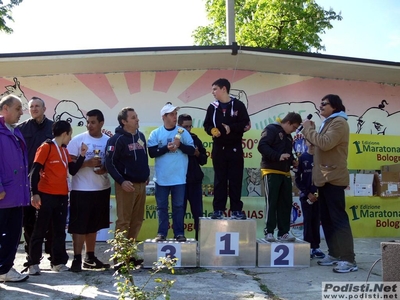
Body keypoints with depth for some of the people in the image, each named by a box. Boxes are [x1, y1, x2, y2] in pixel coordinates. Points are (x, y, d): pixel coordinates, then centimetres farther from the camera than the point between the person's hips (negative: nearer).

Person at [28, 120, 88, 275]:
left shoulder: (64, 150, 14)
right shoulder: (46, 147, -9)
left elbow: (73, 170, 12)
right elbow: (35, 171, -12)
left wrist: (82, 155, 3)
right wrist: (35, 193, -18)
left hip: (62, 195, 8)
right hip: (46, 195, -8)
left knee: (60, 230, 11)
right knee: (40, 230, 0)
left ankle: (58, 262, 19)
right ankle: (33, 263, 7)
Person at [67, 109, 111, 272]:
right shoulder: (78, 139, -6)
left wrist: (105, 168, -11)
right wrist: (87, 163, -21)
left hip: (102, 188, 4)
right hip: (81, 189, -4)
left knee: (93, 226, 14)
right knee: (79, 226, -3)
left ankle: (90, 257, 23)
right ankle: (77, 259, 4)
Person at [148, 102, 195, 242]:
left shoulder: (183, 132, 2)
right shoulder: (155, 133, 2)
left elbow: (192, 150, -1)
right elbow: (152, 152, -6)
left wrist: (180, 145, -16)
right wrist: (166, 148, -17)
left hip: (179, 177, 0)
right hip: (161, 177, 0)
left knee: (178, 206, 7)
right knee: (162, 206, 8)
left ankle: (179, 233, 16)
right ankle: (161, 233, 17)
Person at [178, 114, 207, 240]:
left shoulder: (195, 139, 8)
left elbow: (203, 160, 12)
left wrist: (198, 154, -8)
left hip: (195, 181, 3)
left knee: (198, 212, 6)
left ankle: (200, 238, 13)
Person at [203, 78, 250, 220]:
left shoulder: (238, 105, -2)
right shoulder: (213, 107, 7)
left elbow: (246, 124, -6)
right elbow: (207, 125, 9)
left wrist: (231, 128, -19)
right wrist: (212, 130, -12)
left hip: (235, 148, -2)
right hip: (218, 148, 2)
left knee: (236, 180, 0)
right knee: (219, 180, 5)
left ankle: (236, 210, 7)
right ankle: (218, 210, 9)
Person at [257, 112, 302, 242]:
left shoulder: (288, 136, 21)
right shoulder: (271, 129, -5)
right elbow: (262, 146, -16)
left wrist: (292, 161, 6)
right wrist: (278, 156, -25)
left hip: (285, 173, 8)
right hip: (271, 172, -8)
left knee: (286, 203, 5)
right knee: (271, 203, -6)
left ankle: (283, 232, 9)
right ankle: (269, 232, 0)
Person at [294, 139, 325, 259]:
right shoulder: (302, 157, 1)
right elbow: (297, 178, 0)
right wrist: (307, 193, -7)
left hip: (318, 194, 1)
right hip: (306, 194, -1)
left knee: (316, 220, 4)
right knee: (308, 220, 0)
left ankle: (316, 246, 9)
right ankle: (309, 247, 4)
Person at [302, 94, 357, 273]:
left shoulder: (339, 122, -9)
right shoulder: (328, 123, 23)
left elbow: (325, 143, -23)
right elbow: (321, 144, 16)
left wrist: (308, 128, -12)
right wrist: (308, 131, 3)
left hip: (333, 178, -10)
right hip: (325, 178, 10)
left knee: (338, 218, -12)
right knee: (326, 218, 10)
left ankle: (348, 259, -11)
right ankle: (334, 254, 16)